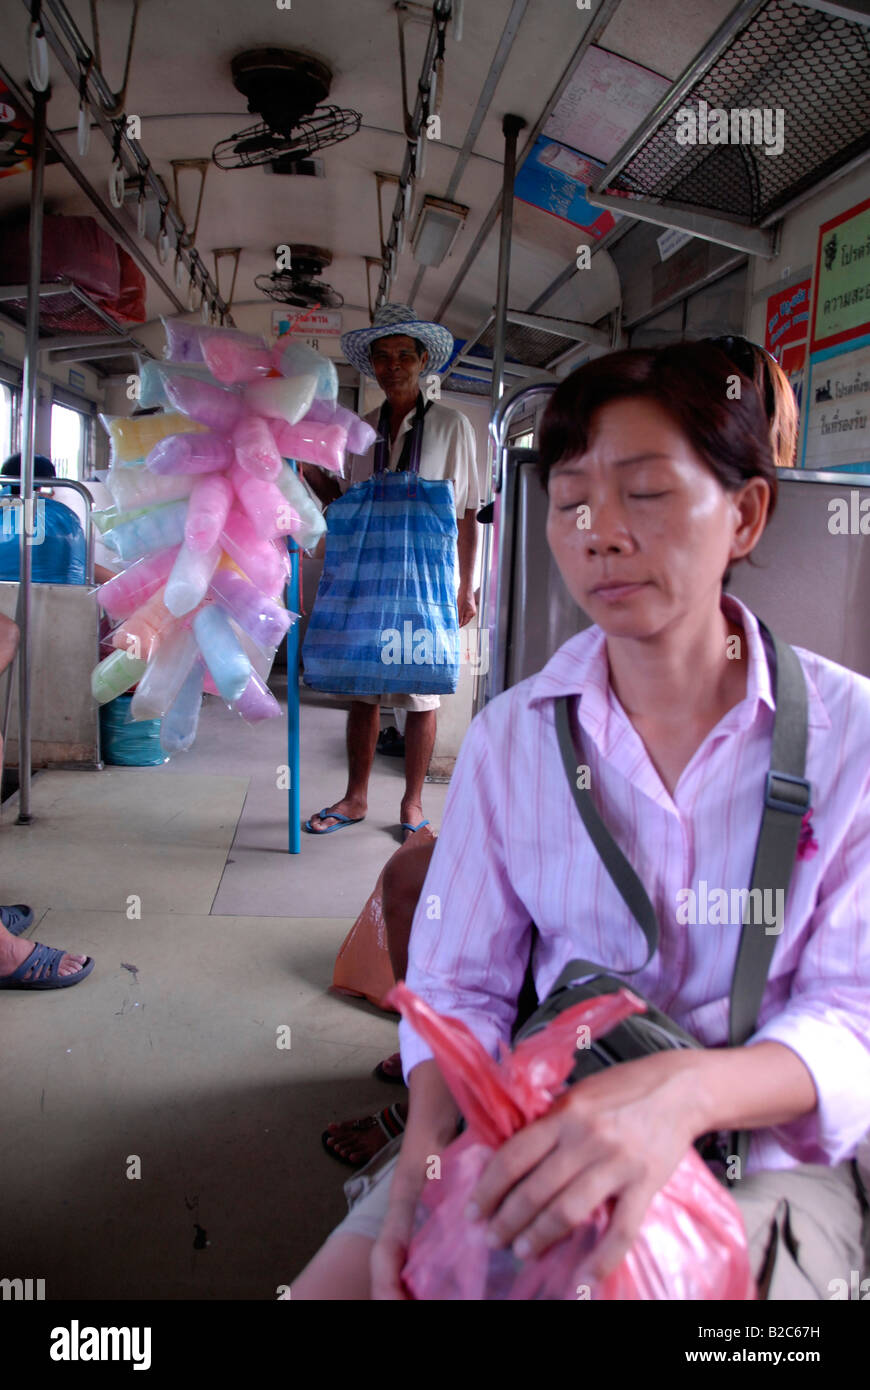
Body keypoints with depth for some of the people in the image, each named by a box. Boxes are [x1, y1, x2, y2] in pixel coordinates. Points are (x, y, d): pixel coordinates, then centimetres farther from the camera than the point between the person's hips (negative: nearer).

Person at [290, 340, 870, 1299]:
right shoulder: (510, 735, -2)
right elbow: (459, 984, 1)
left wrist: (686, 1091, -32)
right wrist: (430, 1138, -19)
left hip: (764, 1146, -1)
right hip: (543, 1131, 2)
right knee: (333, 1284, -12)